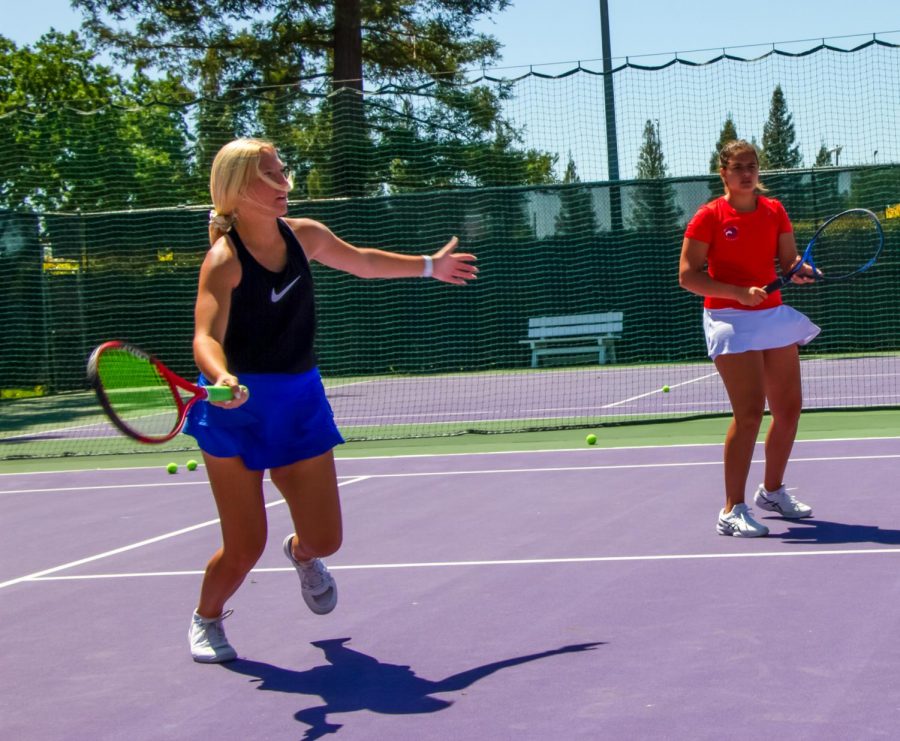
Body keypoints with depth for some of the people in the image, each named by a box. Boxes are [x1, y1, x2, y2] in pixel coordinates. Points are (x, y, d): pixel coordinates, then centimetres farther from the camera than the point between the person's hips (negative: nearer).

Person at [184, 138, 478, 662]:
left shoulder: (303, 236, 2)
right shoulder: (224, 259, -16)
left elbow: (361, 261, 24)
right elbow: (207, 336, -29)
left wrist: (429, 266, 34)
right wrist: (222, 378, -51)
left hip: (300, 402, 5)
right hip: (239, 409, -5)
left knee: (325, 540, 3)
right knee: (245, 548, -6)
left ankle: (302, 553, 42)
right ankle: (206, 619, 26)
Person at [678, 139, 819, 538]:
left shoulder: (774, 211, 7)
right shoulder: (709, 216, -8)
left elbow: (789, 260, 9)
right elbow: (688, 275, -12)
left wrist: (800, 270, -15)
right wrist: (739, 292, -22)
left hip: (774, 315, 6)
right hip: (731, 320, -6)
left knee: (789, 407, 10)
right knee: (749, 412, -15)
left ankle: (772, 490, 31)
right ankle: (732, 511, -9)